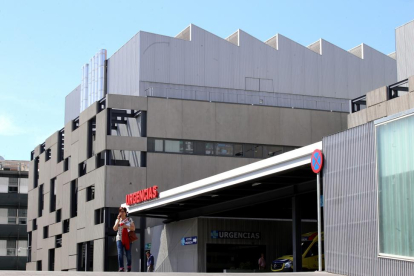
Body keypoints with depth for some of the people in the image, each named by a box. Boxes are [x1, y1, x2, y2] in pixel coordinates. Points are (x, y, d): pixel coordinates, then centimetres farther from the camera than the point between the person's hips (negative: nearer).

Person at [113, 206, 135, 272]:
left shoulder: (129, 220, 8)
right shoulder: (117, 220, 13)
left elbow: (133, 228, 4)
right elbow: (115, 229, 0)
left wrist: (126, 226, -11)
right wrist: (118, 220, -5)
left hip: (128, 239, -1)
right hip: (120, 239, 1)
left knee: (128, 254, 0)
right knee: (120, 254, -13)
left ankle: (128, 268, 18)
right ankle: (121, 268, -15)